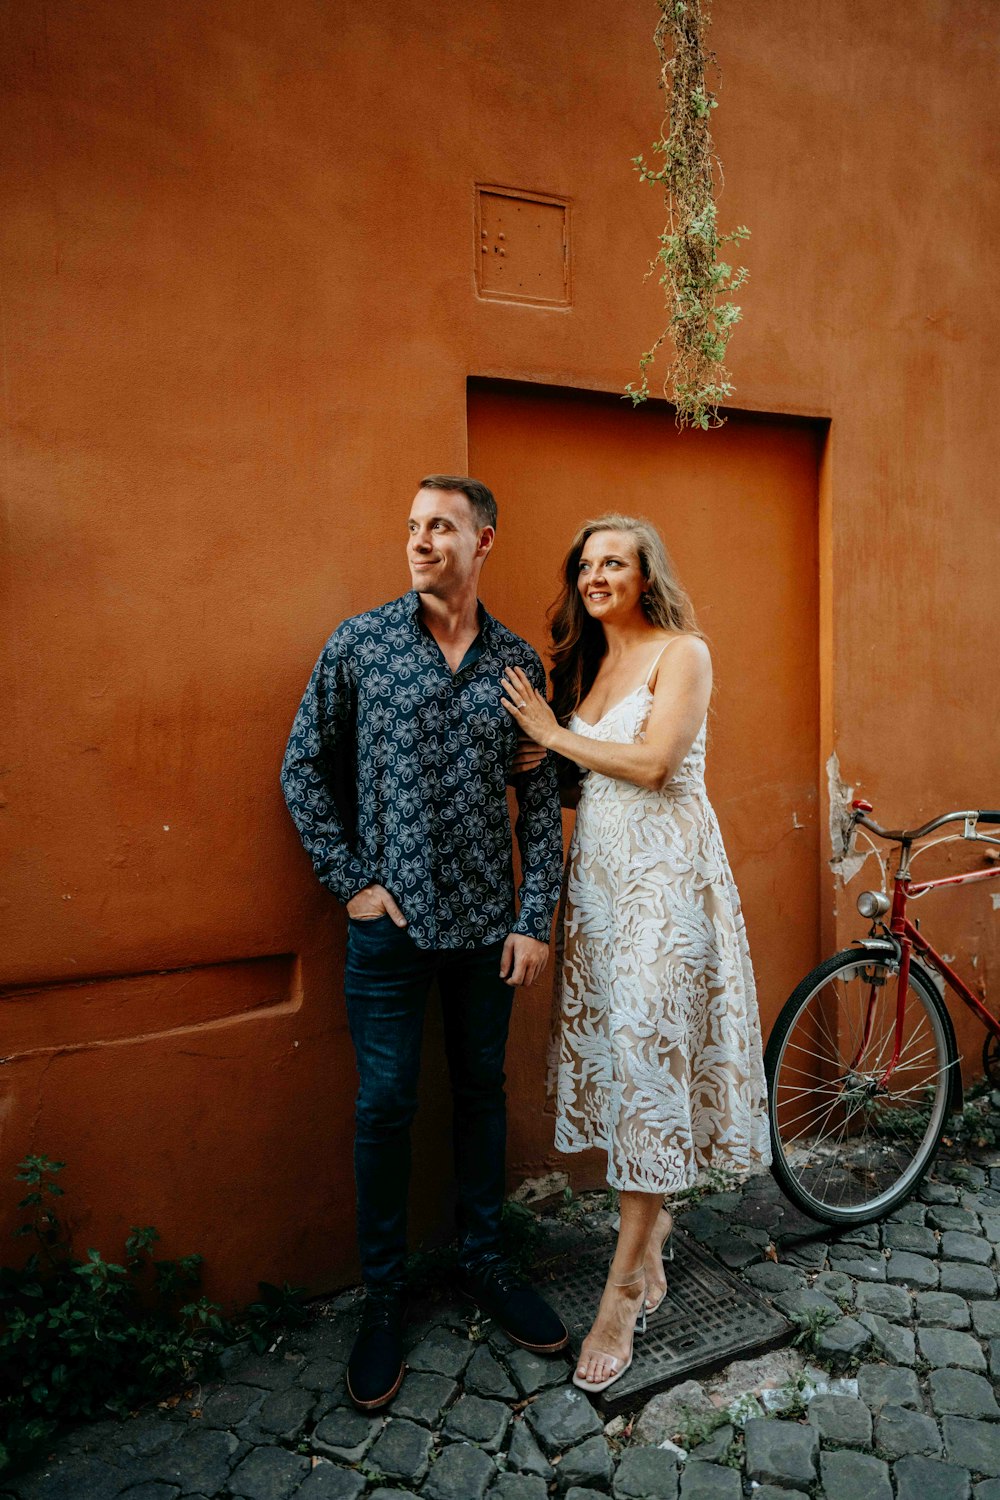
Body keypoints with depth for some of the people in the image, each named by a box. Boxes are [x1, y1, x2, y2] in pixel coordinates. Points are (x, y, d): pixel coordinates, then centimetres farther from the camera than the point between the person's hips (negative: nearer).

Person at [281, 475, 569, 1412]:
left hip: (485, 921, 2)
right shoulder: (358, 644, -4)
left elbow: (540, 799, 3)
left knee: (482, 1090, 15)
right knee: (385, 1106, 6)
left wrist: (535, 918, -1)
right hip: (389, 921, -2)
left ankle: (481, 1261, 36)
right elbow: (304, 771, 2)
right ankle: (383, 1296, 27)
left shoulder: (516, 660, 2)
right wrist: (350, 880, -4)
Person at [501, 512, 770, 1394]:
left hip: (664, 871, -6)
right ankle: (654, 1221, 29)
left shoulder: (682, 652, -5)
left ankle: (625, 1289, 4)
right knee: (614, 1044, 9)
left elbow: (652, 763, -17)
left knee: (648, 1054, -6)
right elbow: (586, 779, 14)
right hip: (598, 868, 7)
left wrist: (554, 734, -9)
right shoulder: (585, 662, 16)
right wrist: (545, 755, -5)